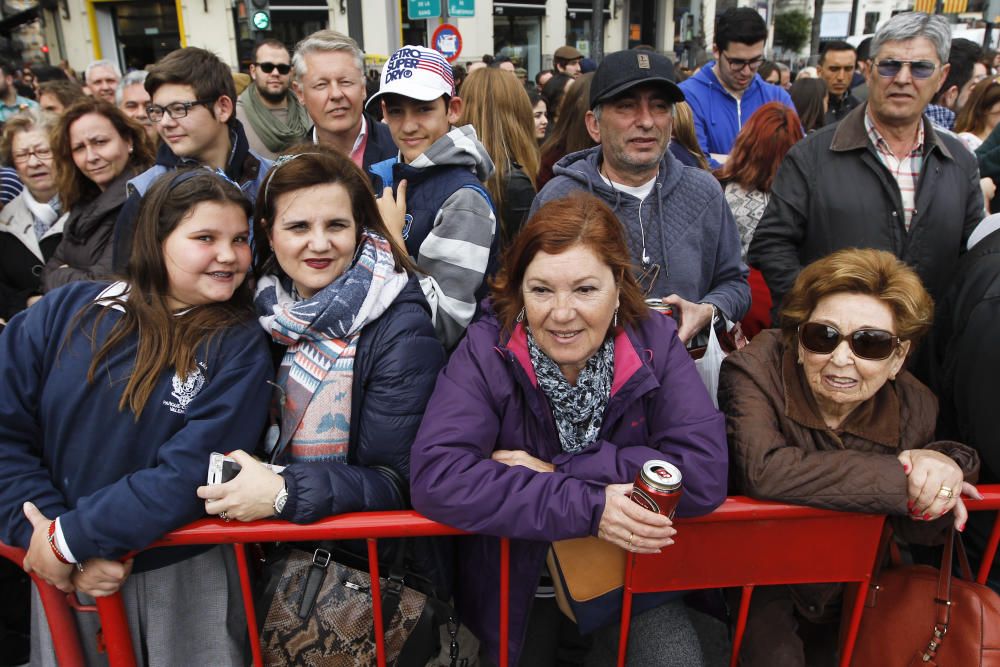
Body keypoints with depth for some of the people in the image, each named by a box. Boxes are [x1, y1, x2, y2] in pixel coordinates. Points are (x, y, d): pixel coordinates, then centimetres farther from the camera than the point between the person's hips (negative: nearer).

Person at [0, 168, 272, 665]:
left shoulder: (241, 349, -13)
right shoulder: (65, 312, -4)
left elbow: (190, 475, -19)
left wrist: (69, 539, -18)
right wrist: (43, 536, -15)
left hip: (184, 579, -2)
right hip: (63, 575, 2)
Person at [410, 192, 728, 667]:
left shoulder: (656, 343, -10)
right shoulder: (487, 350, -14)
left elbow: (705, 473, -17)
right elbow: (435, 476, -25)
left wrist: (558, 470, -20)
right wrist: (585, 507, -29)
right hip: (515, 579, 1)